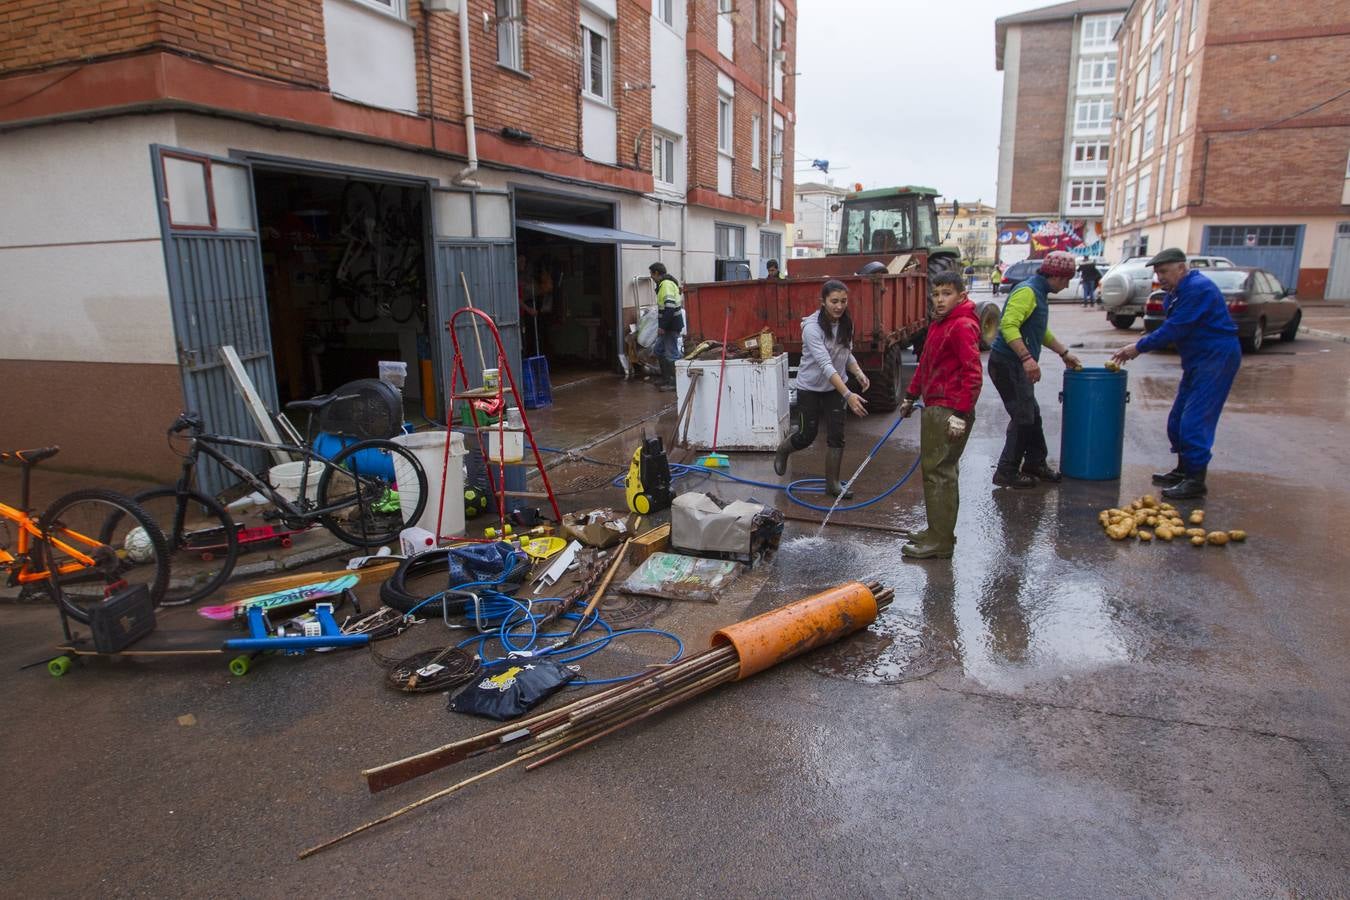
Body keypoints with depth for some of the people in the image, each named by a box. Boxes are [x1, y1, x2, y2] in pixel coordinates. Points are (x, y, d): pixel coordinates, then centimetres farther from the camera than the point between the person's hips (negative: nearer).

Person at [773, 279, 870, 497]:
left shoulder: (846, 324, -5)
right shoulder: (812, 327, -26)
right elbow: (825, 364, -34)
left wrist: (859, 373, -11)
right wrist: (848, 395, -42)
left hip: (834, 388, 5)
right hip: (810, 388, -5)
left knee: (837, 435, 1)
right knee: (806, 436, 5)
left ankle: (832, 483, 14)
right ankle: (782, 451, 38)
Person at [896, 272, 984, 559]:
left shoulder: (963, 326, -15)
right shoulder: (939, 324, 16)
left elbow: (973, 373, -20)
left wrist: (961, 414, -23)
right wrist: (910, 396, 27)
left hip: (948, 412, -10)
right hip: (934, 407, 10)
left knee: (938, 472, -6)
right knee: (934, 469, 16)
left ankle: (940, 542, 2)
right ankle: (938, 531, 29)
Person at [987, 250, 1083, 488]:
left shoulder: (1039, 293, 19)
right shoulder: (1027, 291, -15)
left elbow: (1042, 331, 32)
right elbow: (1008, 325, -27)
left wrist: (1064, 353, 33)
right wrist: (1027, 357, -34)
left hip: (1017, 365, 10)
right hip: (1007, 364, -10)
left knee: (1032, 415, 17)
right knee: (1023, 418, -6)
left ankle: (1035, 464, 30)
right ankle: (1006, 473, 1)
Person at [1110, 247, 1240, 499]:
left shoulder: (1198, 289, -19)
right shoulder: (1175, 293, 13)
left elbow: (1174, 329, -23)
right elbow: (1171, 329, 12)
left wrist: (1139, 347, -17)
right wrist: (1138, 347, -4)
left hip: (1216, 358, -11)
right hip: (1197, 360, 11)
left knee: (1195, 421, -12)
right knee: (1178, 419, 14)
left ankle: (1195, 481, -6)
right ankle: (1183, 471, 27)